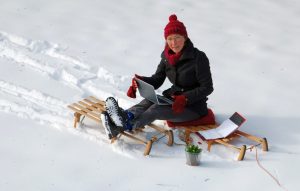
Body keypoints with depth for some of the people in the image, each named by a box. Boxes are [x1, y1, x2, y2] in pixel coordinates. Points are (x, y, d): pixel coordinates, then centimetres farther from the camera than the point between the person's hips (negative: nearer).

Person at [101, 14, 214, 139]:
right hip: (174, 99, 6)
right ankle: (126, 116, -50)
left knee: (156, 109, -29)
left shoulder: (198, 57, -16)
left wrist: (185, 98, -29)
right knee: (149, 101, -24)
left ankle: (123, 126, -47)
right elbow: (157, 79, 7)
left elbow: (207, 88, -15)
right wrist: (140, 82, -15)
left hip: (194, 106, -6)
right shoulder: (167, 56, 2)